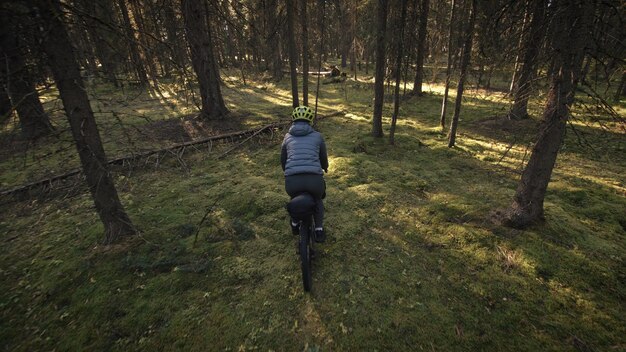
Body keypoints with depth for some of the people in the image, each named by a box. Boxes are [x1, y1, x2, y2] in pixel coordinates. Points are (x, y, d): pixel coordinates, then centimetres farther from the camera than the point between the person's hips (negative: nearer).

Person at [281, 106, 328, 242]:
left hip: (292, 181, 1)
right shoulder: (317, 136, 17)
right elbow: (323, 158, 29)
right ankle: (319, 230, 28)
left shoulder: (288, 137, 20)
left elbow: (283, 160, 30)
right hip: (314, 180, -1)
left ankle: (295, 225, 46)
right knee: (317, 200, 34)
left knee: (294, 197, 38)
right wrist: (325, 167, 53)